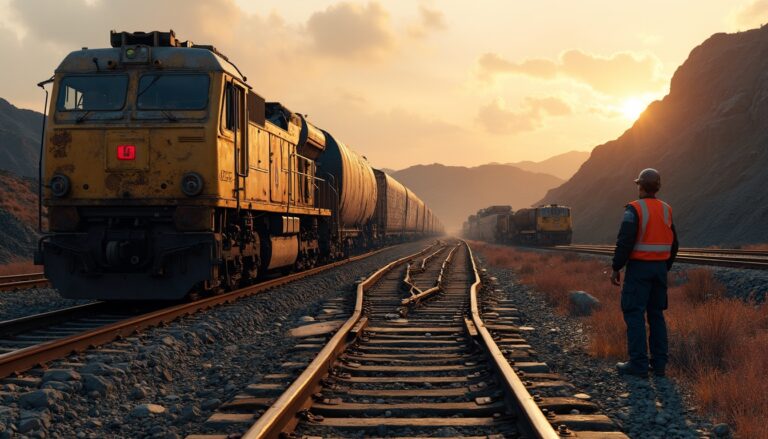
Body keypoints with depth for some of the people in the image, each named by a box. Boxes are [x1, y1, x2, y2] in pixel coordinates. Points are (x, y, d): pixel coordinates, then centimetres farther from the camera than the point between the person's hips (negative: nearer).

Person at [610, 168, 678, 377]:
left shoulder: (634, 209, -12)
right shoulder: (666, 210, 8)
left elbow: (625, 242, -18)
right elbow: (673, 245, 13)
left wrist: (616, 268, -10)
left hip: (639, 267, -6)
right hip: (660, 268, 7)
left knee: (634, 314, -3)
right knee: (656, 315, 12)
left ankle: (639, 364, -5)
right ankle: (659, 363, 13)